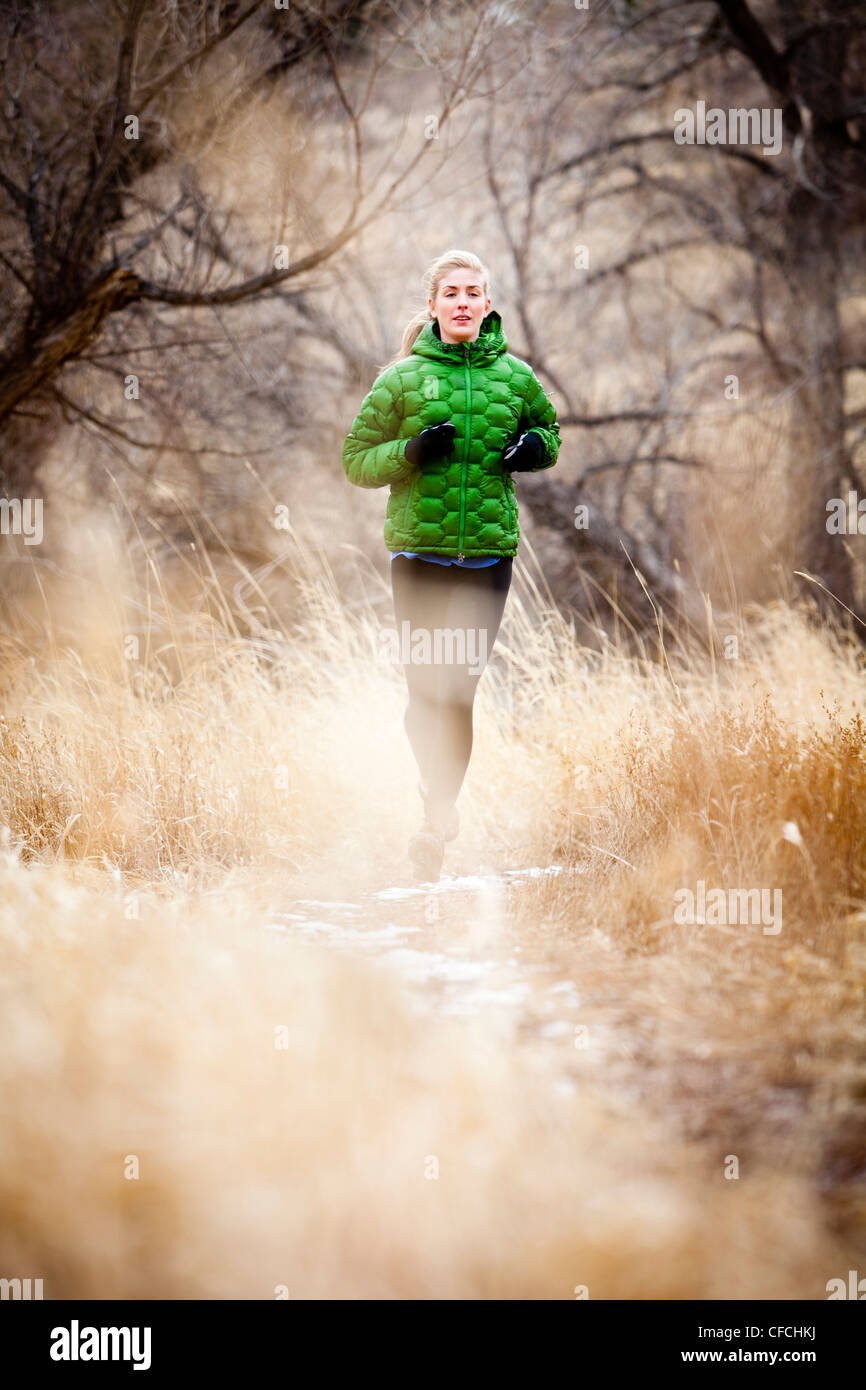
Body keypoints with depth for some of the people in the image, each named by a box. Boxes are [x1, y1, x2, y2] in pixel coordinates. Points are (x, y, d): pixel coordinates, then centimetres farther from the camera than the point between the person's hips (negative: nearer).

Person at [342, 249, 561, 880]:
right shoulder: (404, 377, 2)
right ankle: (442, 800, 15)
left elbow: (549, 427, 25)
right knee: (425, 686, -2)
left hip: (489, 550, 1)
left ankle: (437, 823, 3)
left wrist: (537, 446, 2)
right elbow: (356, 459, 5)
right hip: (418, 549, 0)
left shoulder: (514, 376, 7)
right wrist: (408, 452, -14)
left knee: (459, 688, -3)